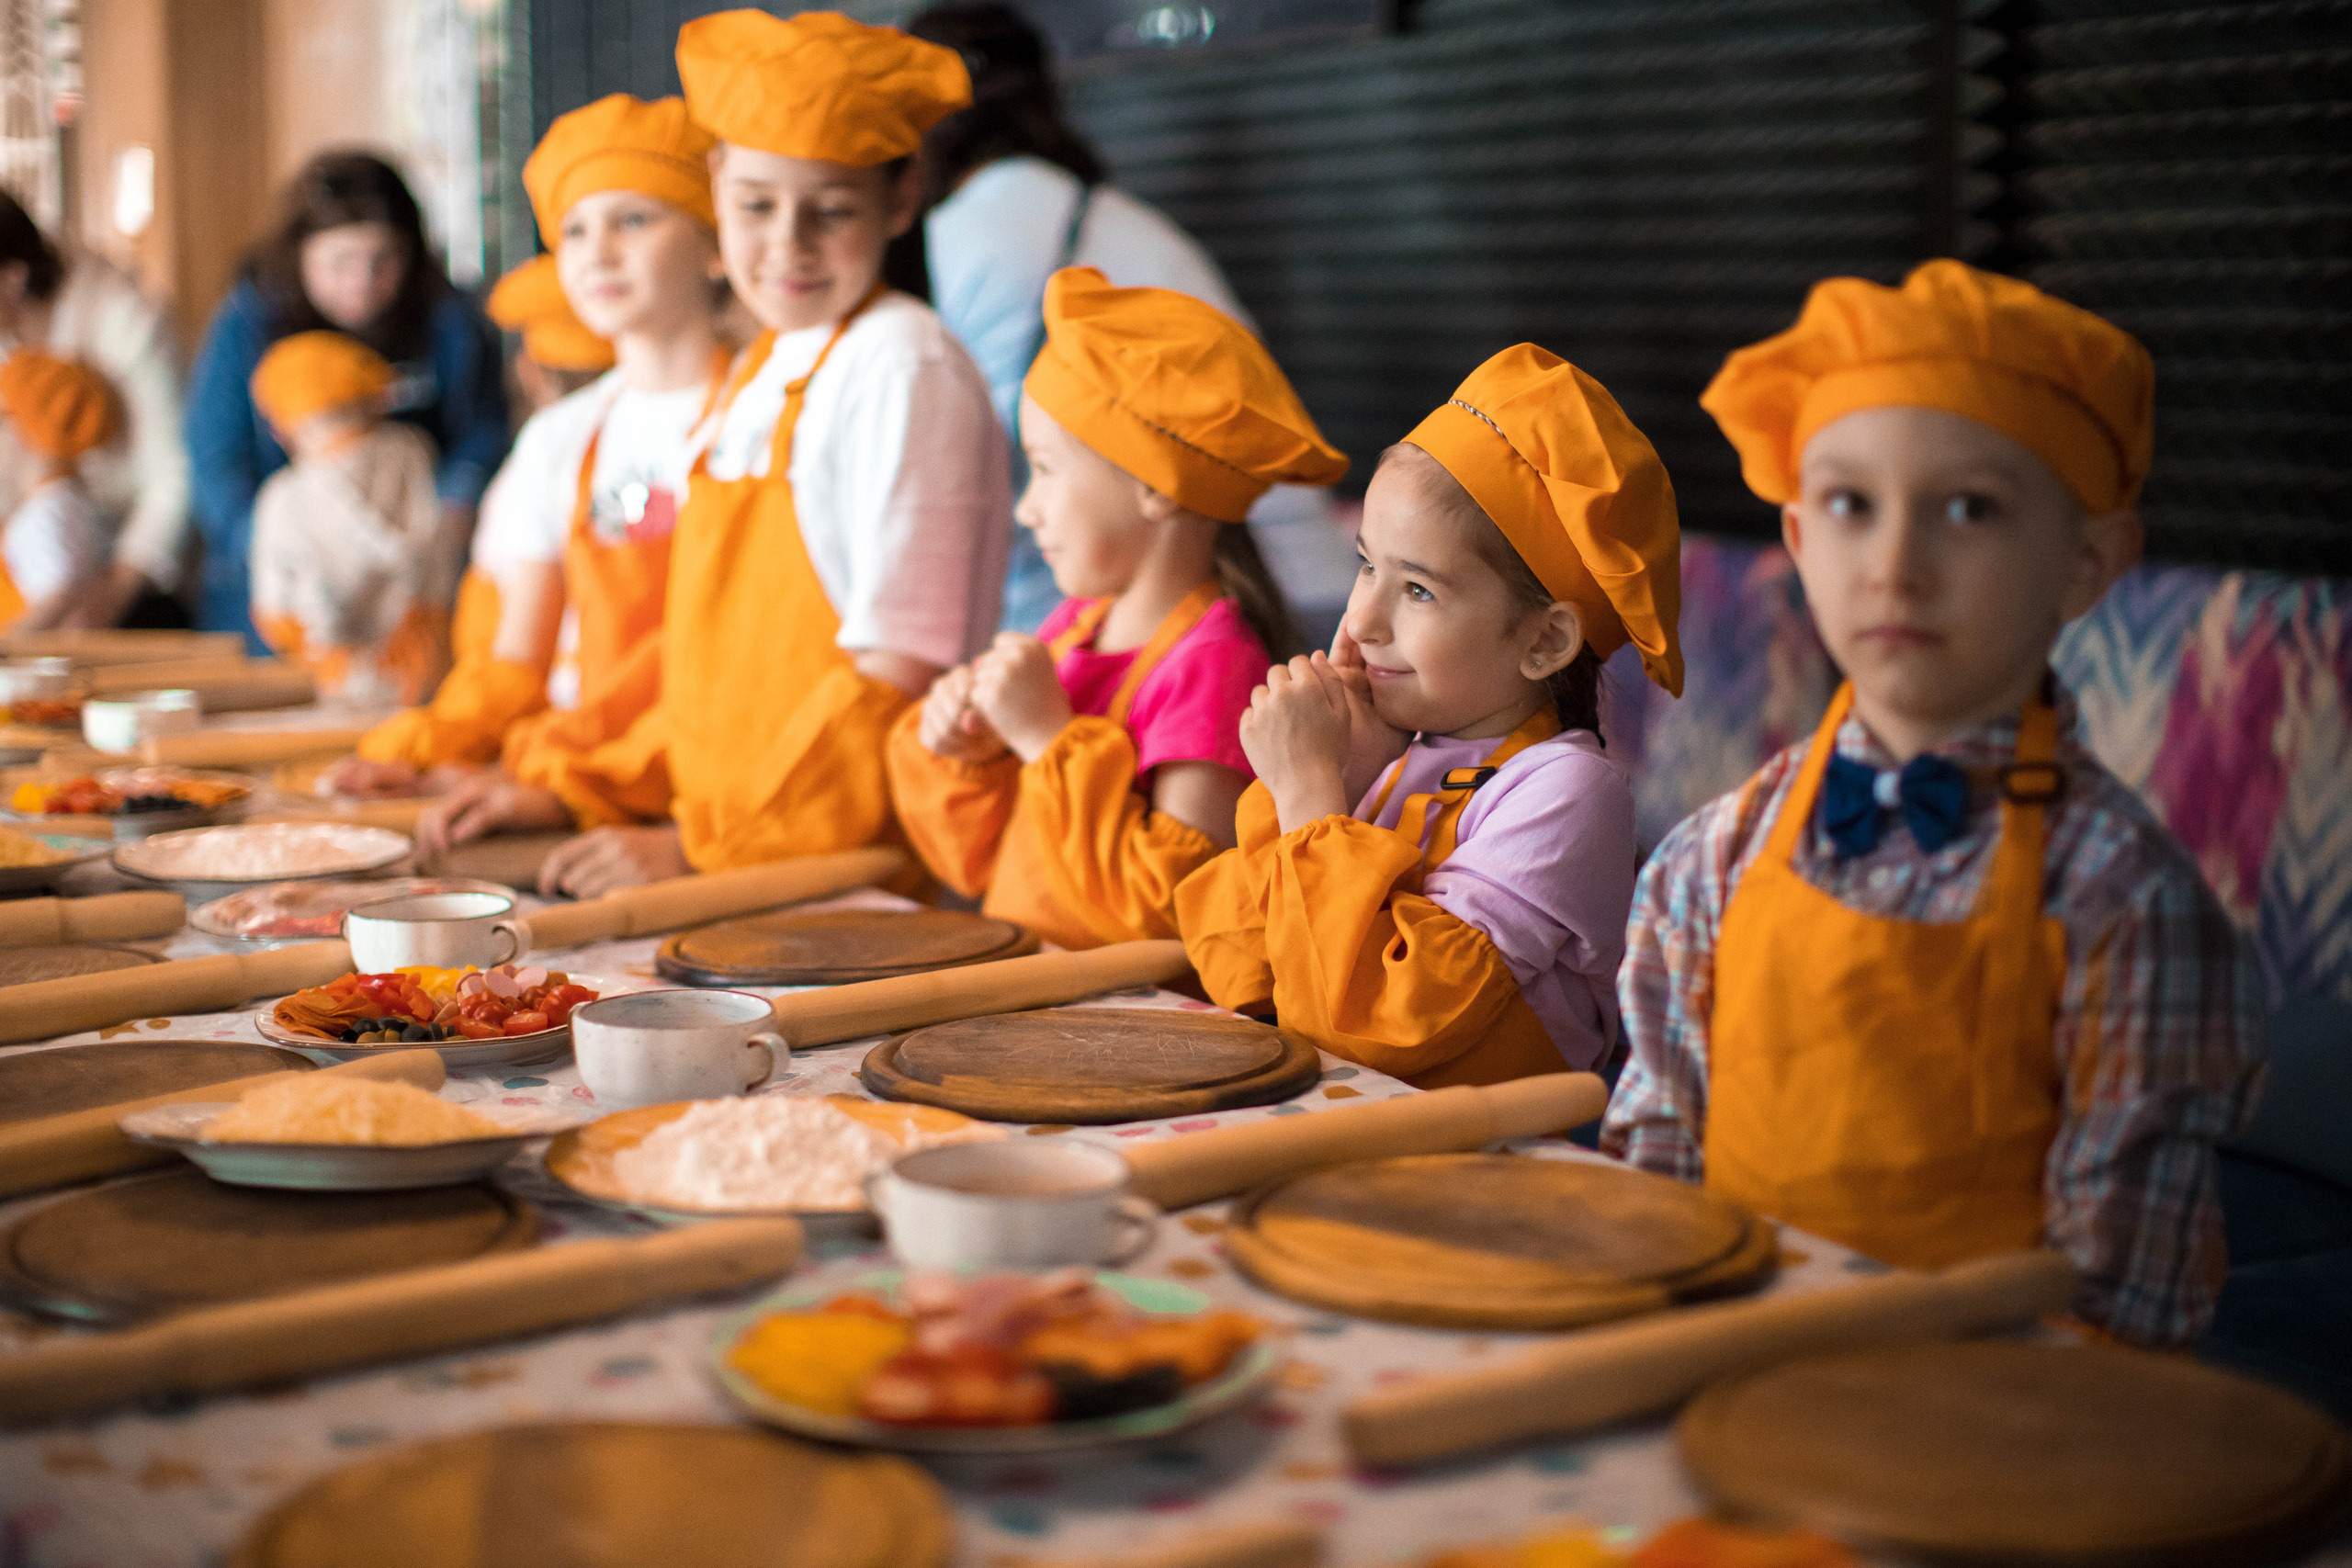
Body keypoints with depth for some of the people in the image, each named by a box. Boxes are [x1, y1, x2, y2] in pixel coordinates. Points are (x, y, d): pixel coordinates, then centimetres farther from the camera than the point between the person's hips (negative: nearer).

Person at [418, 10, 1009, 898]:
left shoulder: (902, 370, -9)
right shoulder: (760, 374, 16)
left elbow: (900, 680, -14)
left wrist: (704, 844, -16)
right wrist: (575, 790, 11)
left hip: (872, 888, -7)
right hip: (734, 879, 7)